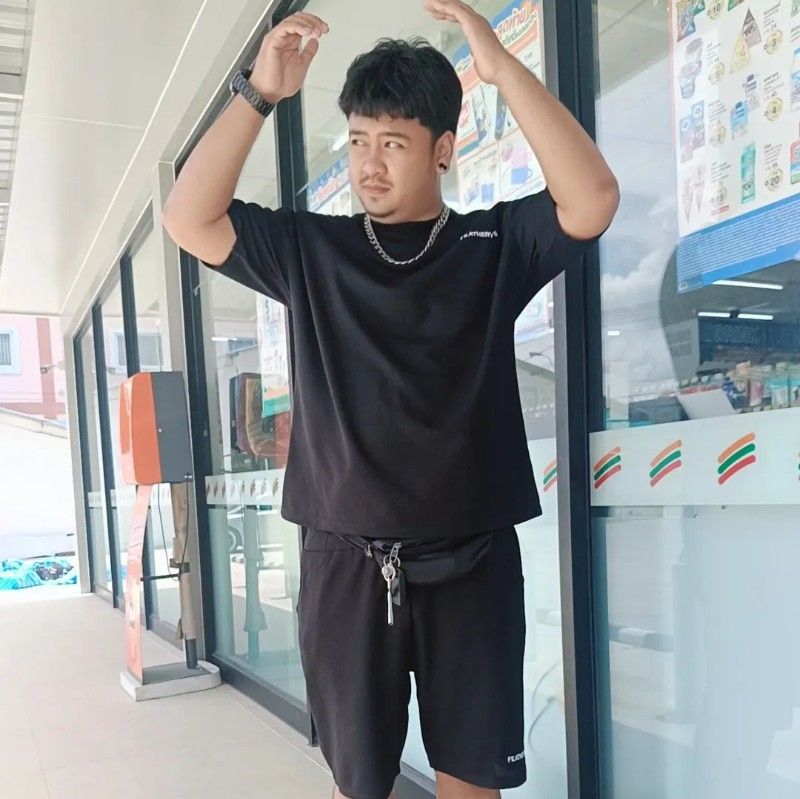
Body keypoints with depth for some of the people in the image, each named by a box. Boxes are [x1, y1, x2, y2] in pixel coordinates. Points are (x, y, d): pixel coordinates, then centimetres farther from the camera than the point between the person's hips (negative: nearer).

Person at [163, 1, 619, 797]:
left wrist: (501, 66, -17)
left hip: (470, 561, 0)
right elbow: (188, 219, -4)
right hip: (345, 563, 1)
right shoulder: (309, 249, 4)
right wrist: (260, 93, -12)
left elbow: (592, 200, -14)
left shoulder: (494, 245, 1)